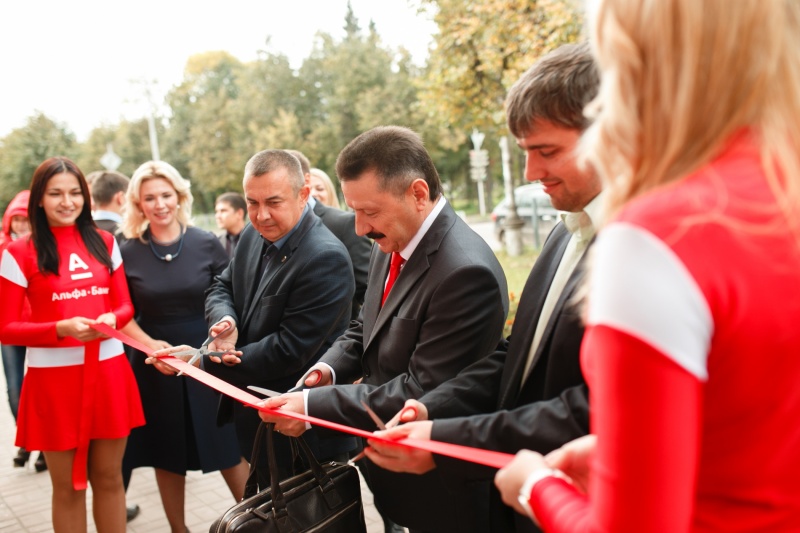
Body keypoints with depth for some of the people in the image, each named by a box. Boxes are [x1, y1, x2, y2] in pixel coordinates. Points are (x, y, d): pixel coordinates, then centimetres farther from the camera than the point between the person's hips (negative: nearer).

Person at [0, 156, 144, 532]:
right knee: (67, 487, 10)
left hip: (109, 372, 3)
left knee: (109, 478, 13)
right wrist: (62, 328, -21)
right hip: (54, 377, -3)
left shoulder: (104, 243, 6)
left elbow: (125, 306, 11)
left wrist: (111, 319, -12)